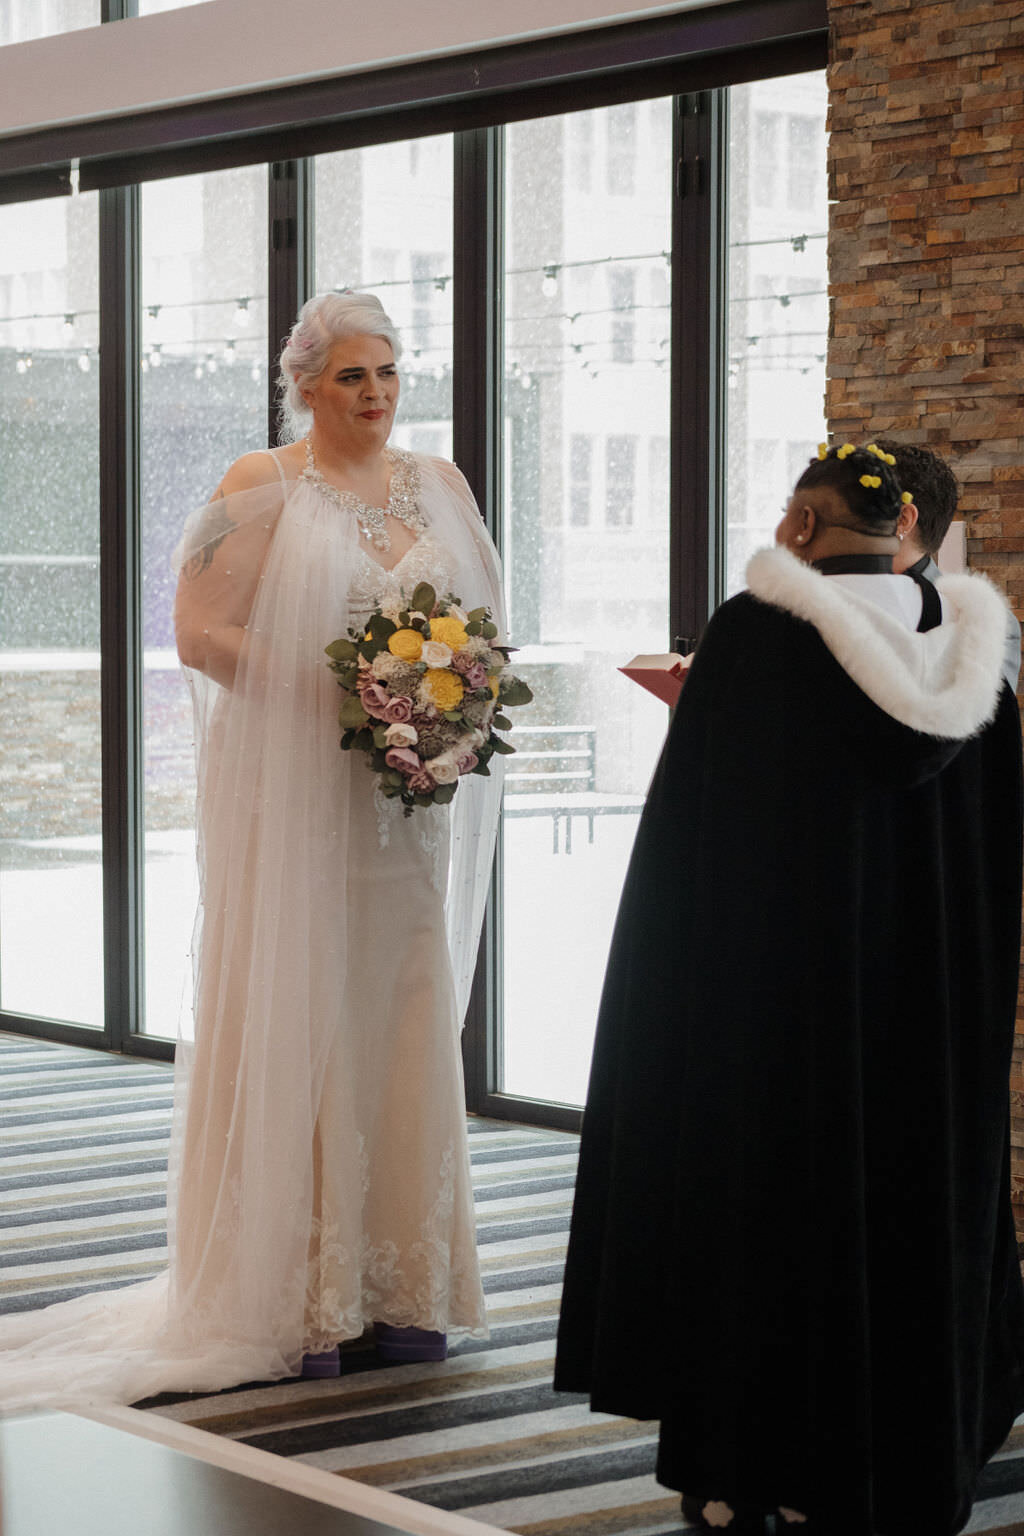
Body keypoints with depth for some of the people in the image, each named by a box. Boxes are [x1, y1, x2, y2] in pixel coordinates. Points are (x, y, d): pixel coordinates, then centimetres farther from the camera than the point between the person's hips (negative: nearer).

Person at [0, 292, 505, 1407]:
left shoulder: (437, 486, 13)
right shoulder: (262, 488, -4)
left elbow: (485, 617, 18)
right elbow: (202, 629, -10)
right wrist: (340, 693, -19)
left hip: (408, 804, 5)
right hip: (292, 799, -5)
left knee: (405, 1030, 6)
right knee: (291, 1028, -4)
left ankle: (402, 1289, 13)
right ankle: (289, 1301, 1)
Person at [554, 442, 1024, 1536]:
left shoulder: (755, 633, -12)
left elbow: (694, 834, -13)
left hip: (777, 988, -5)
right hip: (932, 995, 5)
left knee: (775, 1198, 5)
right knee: (917, 1196, 14)